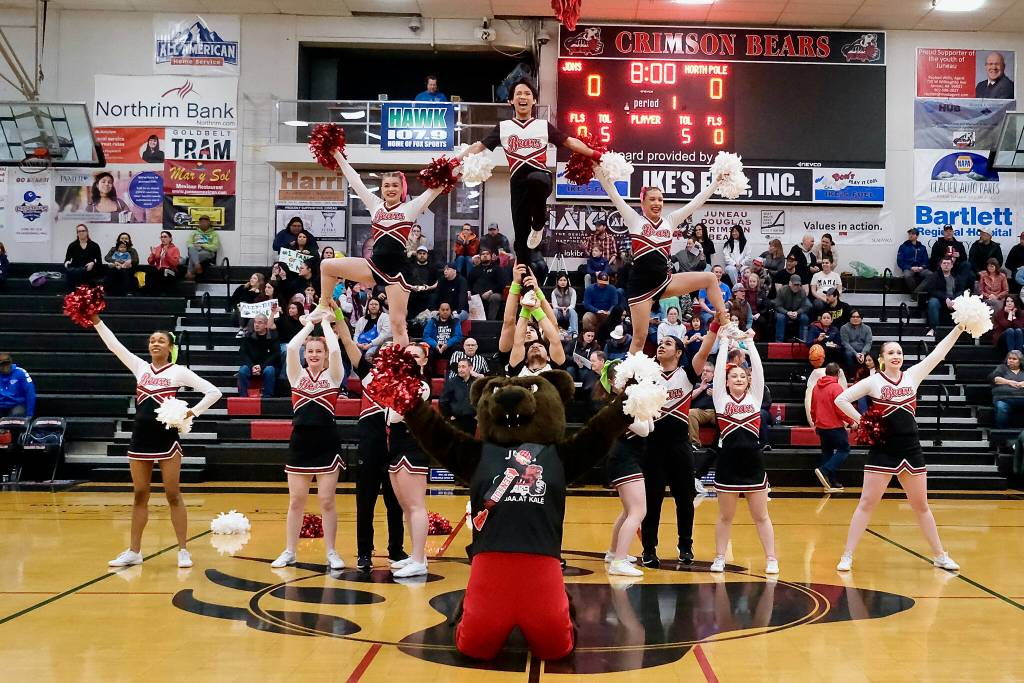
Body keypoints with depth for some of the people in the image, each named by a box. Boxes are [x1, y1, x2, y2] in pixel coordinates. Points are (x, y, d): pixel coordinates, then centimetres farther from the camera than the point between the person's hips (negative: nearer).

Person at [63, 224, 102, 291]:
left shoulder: (94, 246, 12)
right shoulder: (72, 245, 16)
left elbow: (99, 261, 8)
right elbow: (67, 259, 12)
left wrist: (93, 263, -13)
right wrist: (67, 262, -12)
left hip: (88, 271, -2)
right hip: (74, 269, 2)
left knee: (78, 271, -37)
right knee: (68, 271, -36)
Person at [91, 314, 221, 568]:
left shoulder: (179, 372, -3)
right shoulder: (140, 367, 8)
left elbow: (213, 392, -6)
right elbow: (114, 345, 1)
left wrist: (191, 412, -11)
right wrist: (97, 322, -8)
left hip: (166, 439, -4)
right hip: (140, 438, 4)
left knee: (173, 495, 1)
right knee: (140, 496, 10)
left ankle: (183, 550, 7)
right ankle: (134, 551, 17)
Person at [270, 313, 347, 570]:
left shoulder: (333, 375, 2)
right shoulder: (297, 375, 7)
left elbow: (335, 350, -15)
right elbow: (291, 347, -9)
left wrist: (325, 322, -3)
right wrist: (310, 324, 1)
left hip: (327, 443, -2)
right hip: (300, 441, 2)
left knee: (327, 502, 3)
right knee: (296, 501, 8)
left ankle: (331, 553, 12)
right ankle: (289, 552, 18)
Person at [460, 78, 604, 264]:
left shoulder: (544, 126, 15)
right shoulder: (503, 127, 16)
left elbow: (570, 142, 15)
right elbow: (478, 146, 14)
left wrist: (595, 155, 6)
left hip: (541, 175, -2)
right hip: (518, 182, 2)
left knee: (535, 179, -40)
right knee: (521, 234, -3)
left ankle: (539, 224, -14)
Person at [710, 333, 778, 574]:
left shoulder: (755, 396, 7)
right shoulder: (721, 398, 4)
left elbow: (758, 368, -2)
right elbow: (719, 368, -3)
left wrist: (749, 342, -4)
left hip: (753, 462, 1)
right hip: (728, 462, -1)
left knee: (761, 516, 7)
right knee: (725, 516, 9)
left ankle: (771, 559, 13)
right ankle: (719, 558, 19)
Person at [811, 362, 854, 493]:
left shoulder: (816, 387, 7)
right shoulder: (836, 387, -15)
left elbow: (813, 408, 15)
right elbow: (841, 409, -18)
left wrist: (815, 422, 28)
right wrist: (851, 421, -6)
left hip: (821, 427, 7)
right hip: (835, 427, -7)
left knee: (827, 452, 13)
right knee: (844, 450, 3)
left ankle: (831, 483, 13)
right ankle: (824, 471, -15)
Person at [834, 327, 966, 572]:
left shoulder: (912, 376, 5)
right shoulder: (873, 381, -4)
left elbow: (939, 353, 0)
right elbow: (841, 399, -3)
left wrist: (959, 327, -6)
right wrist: (861, 421, -8)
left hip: (911, 451, 3)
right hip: (882, 451, -3)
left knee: (921, 506, 13)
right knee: (867, 504, -2)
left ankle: (940, 556, 24)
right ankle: (847, 556, 1)